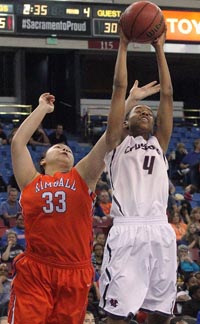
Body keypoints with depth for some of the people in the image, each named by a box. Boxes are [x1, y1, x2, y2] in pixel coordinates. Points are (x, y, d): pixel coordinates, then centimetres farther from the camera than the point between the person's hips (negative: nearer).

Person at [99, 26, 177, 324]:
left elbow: (167, 94, 19)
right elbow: (119, 87, 10)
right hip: (126, 232, -4)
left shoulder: (159, 144, 23)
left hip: (160, 232, 4)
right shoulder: (118, 142, 14)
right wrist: (123, 45, 15)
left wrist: (159, 50, 20)